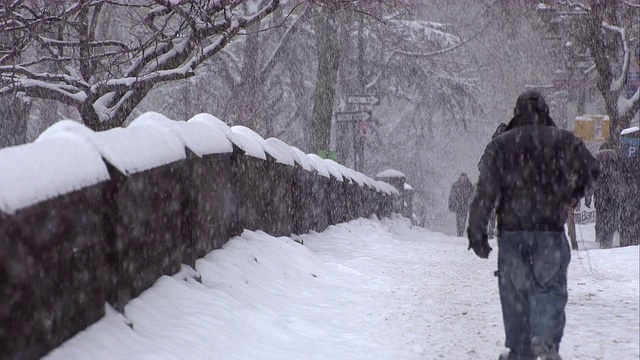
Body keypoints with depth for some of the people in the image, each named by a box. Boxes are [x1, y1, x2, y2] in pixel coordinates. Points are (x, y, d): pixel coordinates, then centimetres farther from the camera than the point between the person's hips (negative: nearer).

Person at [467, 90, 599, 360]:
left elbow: (485, 192, -5)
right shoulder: (564, 141, 1)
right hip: (551, 231, -1)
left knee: (514, 292, 10)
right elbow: (591, 170, 8)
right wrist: (571, 196, 26)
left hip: (512, 231, 1)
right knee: (550, 287, 3)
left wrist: (476, 232, -3)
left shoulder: (499, 146, 0)